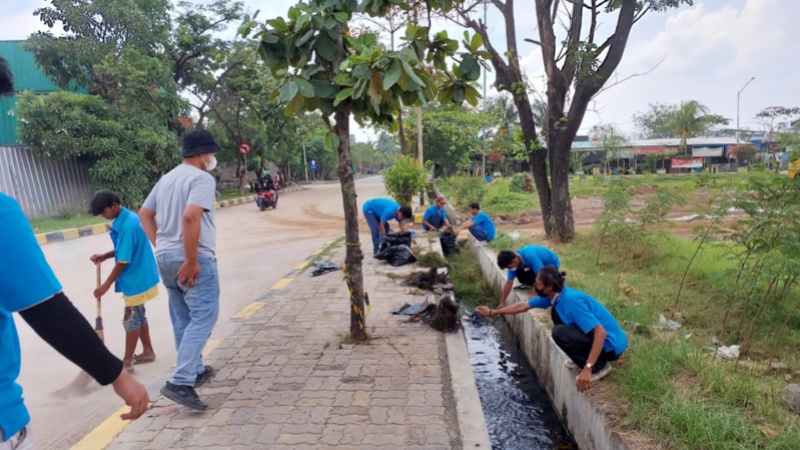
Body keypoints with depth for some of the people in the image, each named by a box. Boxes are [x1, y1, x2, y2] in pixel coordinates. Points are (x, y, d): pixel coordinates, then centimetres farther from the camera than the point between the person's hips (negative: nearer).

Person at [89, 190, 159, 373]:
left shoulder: (127, 226, -24)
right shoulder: (128, 218, 5)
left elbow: (123, 261, -22)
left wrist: (106, 285, -15)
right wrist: (105, 256, 2)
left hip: (136, 280, -10)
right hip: (140, 277, 10)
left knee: (131, 319, 1)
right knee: (138, 316, 18)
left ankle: (127, 361, 13)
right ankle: (148, 351, 30)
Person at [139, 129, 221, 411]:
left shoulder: (167, 178, 15)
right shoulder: (202, 178, -12)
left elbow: (144, 213, 20)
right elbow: (190, 216, -26)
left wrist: (159, 246, 16)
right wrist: (192, 260, -22)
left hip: (165, 257, 9)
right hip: (195, 259, -9)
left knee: (182, 319, 16)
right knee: (202, 317, -4)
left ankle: (196, 371, 29)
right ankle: (179, 382, -10)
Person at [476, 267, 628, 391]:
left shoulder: (571, 300, -29)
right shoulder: (554, 295, -2)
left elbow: (601, 332, -32)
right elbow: (523, 306, 9)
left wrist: (587, 368, -34)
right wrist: (492, 312, 13)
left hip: (611, 343, -9)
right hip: (597, 334, 9)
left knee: (559, 332, -23)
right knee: (556, 312, 7)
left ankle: (599, 366, -6)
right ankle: (583, 357, 13)